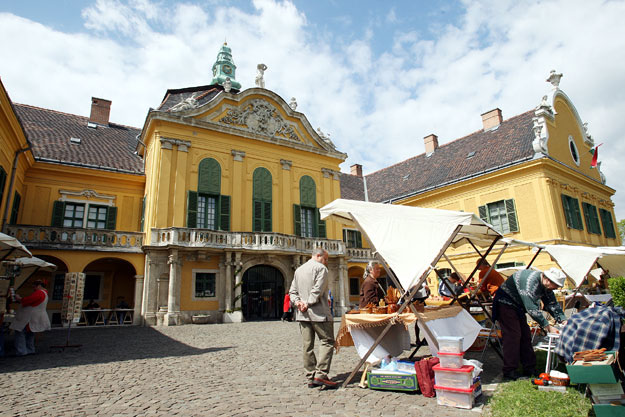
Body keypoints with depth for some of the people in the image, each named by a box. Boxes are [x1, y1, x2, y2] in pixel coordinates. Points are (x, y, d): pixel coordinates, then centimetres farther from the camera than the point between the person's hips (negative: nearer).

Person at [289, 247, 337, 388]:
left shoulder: (298, 270, 20)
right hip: (318, 313, -7)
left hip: (302, 314, 7)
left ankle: (311, 378, 12)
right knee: (327, 341, -1)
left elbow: (293, 291, 15)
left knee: (307, 345, 8)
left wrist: (298, 302, 1)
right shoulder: (321, 268, -4)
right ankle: (321, 374, -9)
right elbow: (318, 290, -15)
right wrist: (308, 304, -10)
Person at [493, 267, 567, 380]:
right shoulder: (530, 281, -33)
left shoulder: (545, 285, -4)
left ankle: (529, 369, 17)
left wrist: (563, 320, -8)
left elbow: (552, 304, 6)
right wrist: (547, 326, -28)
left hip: (518, 306, 10)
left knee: (525, 336, 8)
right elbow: (532, 309, -33)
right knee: (513, 336, -13)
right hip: (505, 303, -10)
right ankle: (509, 372, -9)